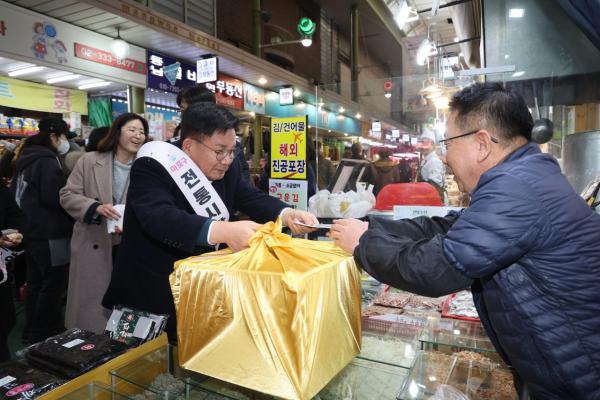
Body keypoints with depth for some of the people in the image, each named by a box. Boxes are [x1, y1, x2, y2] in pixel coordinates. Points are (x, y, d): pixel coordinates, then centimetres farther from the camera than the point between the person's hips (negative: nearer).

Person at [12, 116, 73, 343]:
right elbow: (53, 196, -24)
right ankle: (41, 334, 9)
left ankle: (31, 331, 27)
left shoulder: (26, 157, 13)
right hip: (49, 233, -10)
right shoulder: (47, 160, -17)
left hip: (31, 229, 10)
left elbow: (17, 192, 21)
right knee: (53, 283, 0)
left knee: (36, 282, 17)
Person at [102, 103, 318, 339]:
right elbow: (160, 217, -36)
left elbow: (252, 198, -1)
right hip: (153, 294, -5)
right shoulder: (151, 168, -21)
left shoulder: (226, 168, -1)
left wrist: (286, 215, -22)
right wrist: (223, 231, -50)